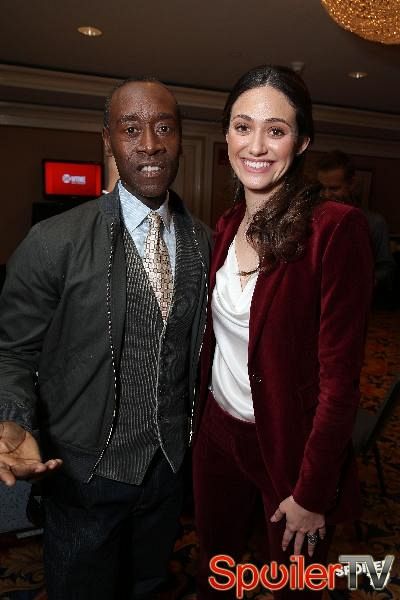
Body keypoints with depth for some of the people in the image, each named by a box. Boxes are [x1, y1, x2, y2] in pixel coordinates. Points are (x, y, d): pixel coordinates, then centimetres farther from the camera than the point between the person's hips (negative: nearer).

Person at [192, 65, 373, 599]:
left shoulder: (336, 228, -20)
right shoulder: (227, 226, 0)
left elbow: (340, 377, -18)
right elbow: (215, 337, 6)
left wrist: (312, 494, -13)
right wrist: (199, 417, 7)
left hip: (292, 445, -4)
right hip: (217, 430, 5)